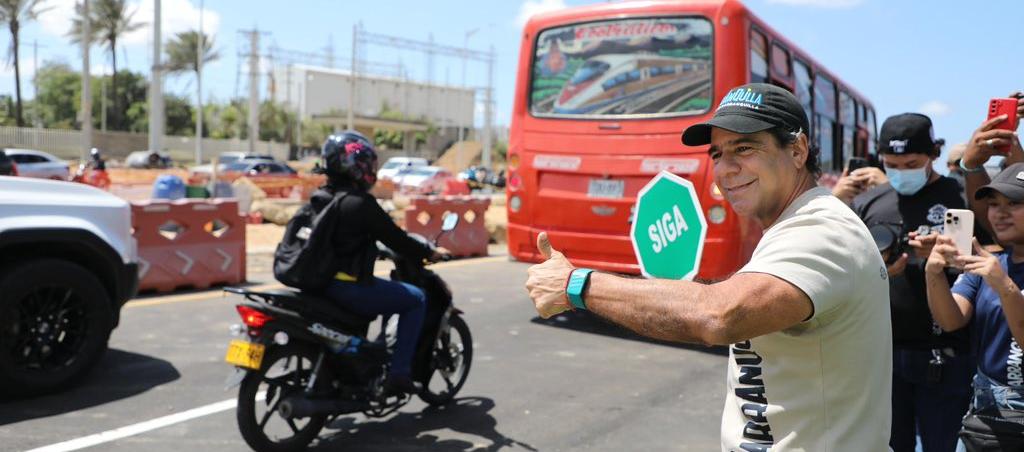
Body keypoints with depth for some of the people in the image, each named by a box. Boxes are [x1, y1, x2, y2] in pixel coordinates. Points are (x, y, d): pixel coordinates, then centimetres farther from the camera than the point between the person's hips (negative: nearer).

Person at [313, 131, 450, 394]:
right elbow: (395, 238, -11)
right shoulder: (360, 203, -15)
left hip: (320, 282, 9)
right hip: (350, 287, -9)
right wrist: (430, 253, 4)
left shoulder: (319, 198, 10)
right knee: (416, 299, 3)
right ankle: (399, 373, -1)